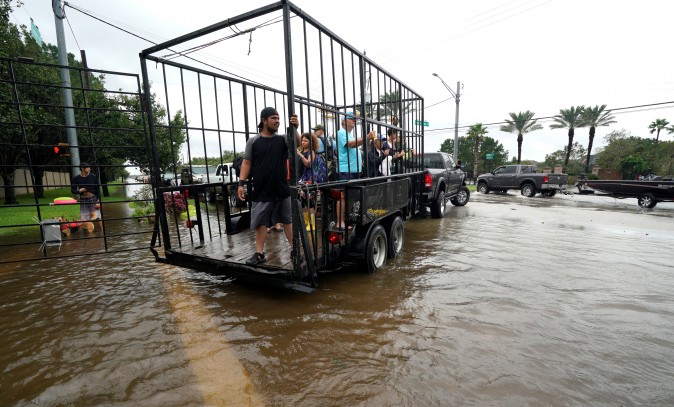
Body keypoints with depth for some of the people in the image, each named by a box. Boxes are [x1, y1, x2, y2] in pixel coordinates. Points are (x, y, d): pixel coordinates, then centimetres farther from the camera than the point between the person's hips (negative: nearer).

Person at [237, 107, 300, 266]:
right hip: (261, 191, -1)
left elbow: (297, 143, -13)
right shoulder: (253, 141, 2)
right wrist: (241, 183, -5)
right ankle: (259, 253, 15)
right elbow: (246, 163, 2)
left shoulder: (282, 139, 4)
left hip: (282, 189, 1)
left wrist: (295, 128, -30)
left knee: (288, 220, 9)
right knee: (260, 222, 5)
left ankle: (294, 249, 21)